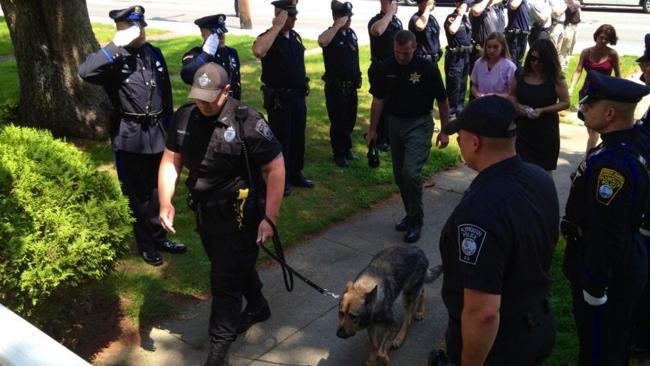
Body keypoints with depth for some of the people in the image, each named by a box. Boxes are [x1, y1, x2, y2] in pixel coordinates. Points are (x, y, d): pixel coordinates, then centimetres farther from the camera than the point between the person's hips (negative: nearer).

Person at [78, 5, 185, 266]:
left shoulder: (154, 53, 5)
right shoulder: (114, 59, -11)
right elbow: (85, 72, -32)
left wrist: (168, 129, 14)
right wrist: (116, 45, -32)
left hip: (157, 134, 5)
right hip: (130, 137, -5)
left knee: (156, 189, 17)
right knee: (137, 193, 9)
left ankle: (158, 237, 35)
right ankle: (145, 244, 26)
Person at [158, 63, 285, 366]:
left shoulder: (247, 122, -21)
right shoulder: (184, 117, -4)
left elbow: (276, 168, -17)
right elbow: (171, 160, 2)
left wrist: (269, 217, -19)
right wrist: (165, 202, -12)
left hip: (239, 216, -6)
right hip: (205, 212, 6)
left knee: (224, 281, 0)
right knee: (237, 266, 26)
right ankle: (258, 307, 52)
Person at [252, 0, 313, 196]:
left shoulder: (295, 36, 8)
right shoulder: (268, 37, -15)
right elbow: (258, 51, -40)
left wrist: (303, 84, 18)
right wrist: (277, 27, -32)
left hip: (298, 96, 7)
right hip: (278, 99, -7)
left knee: (298, 137, 15)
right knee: (280, 139, 3)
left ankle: (295, 174, 31)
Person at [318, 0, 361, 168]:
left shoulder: (352, 33, 7)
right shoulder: (330, 34, -13)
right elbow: (322, 42, -40)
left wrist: (358, 78, 18)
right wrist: (338, 26, -31)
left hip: (351, 85, 6)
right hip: (336, 86, -6)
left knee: (350, 120, 16)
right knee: (337, 121, 3)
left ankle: (347, 148, 33)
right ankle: (339, 154, 15)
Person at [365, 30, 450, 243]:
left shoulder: (427, 68, -13)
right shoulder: (387, 68, -2)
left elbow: (442, 101, -5)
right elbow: (378, 99, 6)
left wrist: (445, 131, -4)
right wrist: (372, 129, 6)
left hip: (419, 125, -5)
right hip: (395, 123, 5)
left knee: (410, 173, -16)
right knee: (399, 175, 11)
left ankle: (416, 220, 1)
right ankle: (411, 214, 29)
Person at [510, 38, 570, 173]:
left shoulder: (556, 79, -9)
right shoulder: (521, 75, -1)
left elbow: (565, 103, -8)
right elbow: (512, 96, 11)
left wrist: (542, 110, -20)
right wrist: (518, 106, -11)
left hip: (546, 129, -2)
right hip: (522, 128, 2)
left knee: (544, 169, 12)